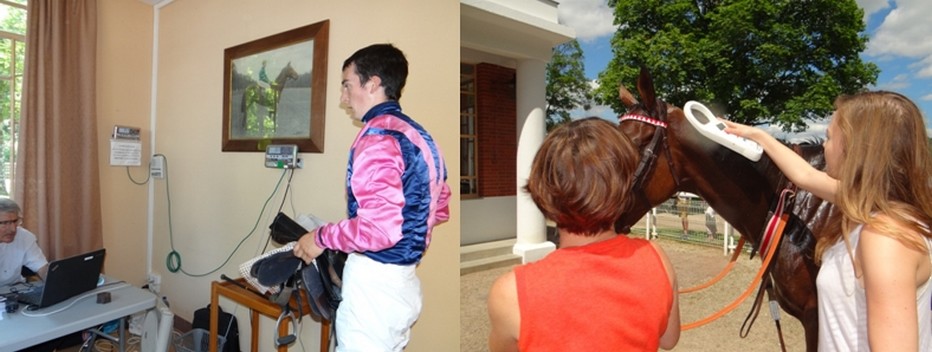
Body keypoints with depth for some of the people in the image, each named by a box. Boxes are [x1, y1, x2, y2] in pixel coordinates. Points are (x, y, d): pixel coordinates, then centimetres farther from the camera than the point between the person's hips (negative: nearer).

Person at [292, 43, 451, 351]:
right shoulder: (418, 135, 9)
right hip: (405, 281, 9)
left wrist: (322, 237, -12)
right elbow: (440, 209, 17)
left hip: (374, 283, -9)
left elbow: (381, 227, -27)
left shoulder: (377, 136, -18)